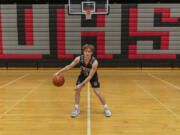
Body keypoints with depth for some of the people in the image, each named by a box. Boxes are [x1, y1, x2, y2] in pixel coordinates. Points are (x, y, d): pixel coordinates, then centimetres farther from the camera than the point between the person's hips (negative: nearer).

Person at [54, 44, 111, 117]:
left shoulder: (94, 62, -38)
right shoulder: (79, 58, -29)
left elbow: (90, 76, -34)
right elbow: (69, 66, -15)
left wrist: (81, 85, -37)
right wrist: (59, 72, -20)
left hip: (92, 76, -3)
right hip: (83, 75, 3)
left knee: (97, 92, -8)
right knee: (77, 90, -8)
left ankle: (106, 108, 13)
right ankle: (76, 109, 10)